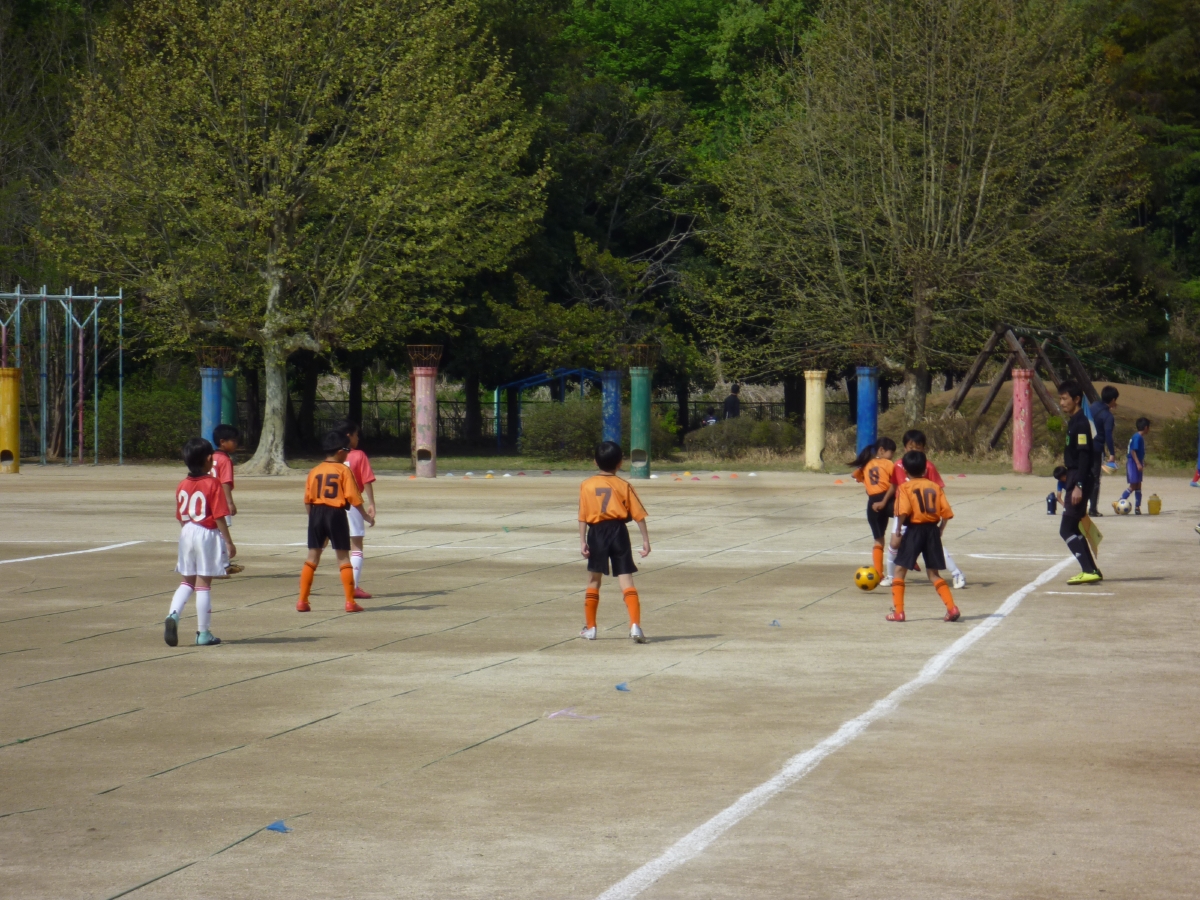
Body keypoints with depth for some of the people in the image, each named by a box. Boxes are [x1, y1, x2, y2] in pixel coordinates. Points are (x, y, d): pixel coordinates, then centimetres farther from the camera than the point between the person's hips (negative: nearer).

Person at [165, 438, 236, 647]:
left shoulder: (182, 486, 5)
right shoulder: (212, 484, -12)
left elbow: (181, 518, 11)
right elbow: (219, 517, -14)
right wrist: (229, 543, -9)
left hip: (187, 535, 5)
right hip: (207, 535, -5)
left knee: (187, 582, 16)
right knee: (204, 584, 1)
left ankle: (173, 615, -9)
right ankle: (204, 633, 6)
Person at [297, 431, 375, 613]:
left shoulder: (315, 471, 6)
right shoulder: (344, 470, -5)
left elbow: (307, 500, 6)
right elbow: (353, 497, -9)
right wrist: (366, 515, 2)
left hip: (316, 513, 3)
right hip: (336, 514, -3)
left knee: (313, 557, 9)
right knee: (343, 557, 3)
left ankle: (302, 601, 7)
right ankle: (350, 602, 0)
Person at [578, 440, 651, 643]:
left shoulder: (587, 485, 0)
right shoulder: (624, 486, -1)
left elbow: (583, 516, -2)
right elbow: (638, 515, -2)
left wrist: (583, 541, 0)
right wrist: (645, 540, 2)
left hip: (597, 533, 0)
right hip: (619, 532, 0)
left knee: (594, 580, 13)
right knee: (626, 579, -2)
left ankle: (589, 627, 17)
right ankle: (635, 624, -15)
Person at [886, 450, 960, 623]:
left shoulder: (905, 487, -5)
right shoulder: (935, 487, 7)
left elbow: (903, 512, -19)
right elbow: (946, 513, 1)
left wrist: (898, 534, -14)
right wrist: (939, 531, 14)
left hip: (914, 529, -4)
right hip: (932, 529, 4)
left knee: (900, 570, 6)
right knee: (933, 573, 14)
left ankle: (897, 612, 0)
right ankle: (952, 608, 3)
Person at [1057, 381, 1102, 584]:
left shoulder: (1081, 423, -14)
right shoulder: (1074, 422, 16)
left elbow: (1084, 455, -21)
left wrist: (1078, 486, -25)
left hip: (1079, 481, -10)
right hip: (1075, 481, 10)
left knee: (1067, 529, -12)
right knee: (1073, 529, 15)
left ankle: (1089, 571, -16)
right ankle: (1090, 570, 18)